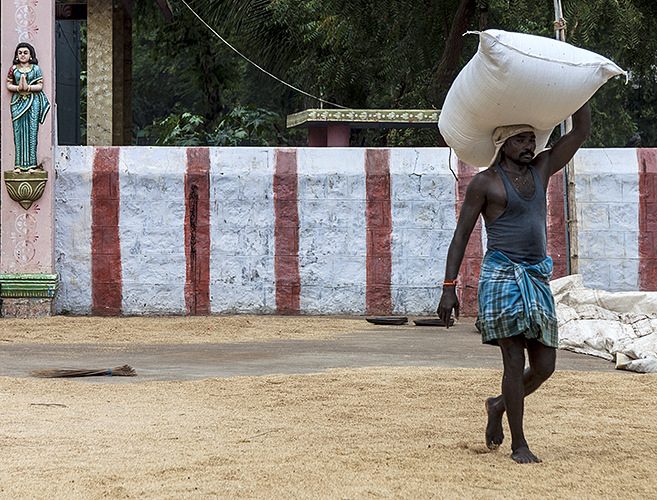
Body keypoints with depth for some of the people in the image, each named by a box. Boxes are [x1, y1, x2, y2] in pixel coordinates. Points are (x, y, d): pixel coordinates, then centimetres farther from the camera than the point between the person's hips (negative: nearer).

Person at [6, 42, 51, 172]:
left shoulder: (35, 68, 7)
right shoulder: (14, 68, 9)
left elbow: (40, 86, 2)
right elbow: (9, 85, 7)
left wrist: (28, 87, -15)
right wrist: (18, 88, -13)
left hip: (33, 102, -1)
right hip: (18, 102, 1)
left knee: (32, 131, -6)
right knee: (18, 131, -4)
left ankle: (31, 163, -5)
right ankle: (19, 165, -3)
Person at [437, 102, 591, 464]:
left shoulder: (541, 170, 13)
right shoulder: (485, 183, -1)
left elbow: (581, 131, 12)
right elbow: (461, 235, -1)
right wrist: (449, 288, -7)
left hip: (537, 279, 6)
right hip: (501, 275, -6)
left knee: (544, 365, 2)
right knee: (515, 360, -9)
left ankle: (500, 405, 30)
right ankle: (518, 444, 1)